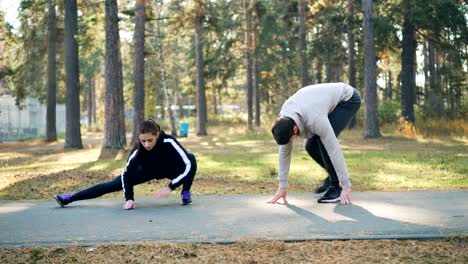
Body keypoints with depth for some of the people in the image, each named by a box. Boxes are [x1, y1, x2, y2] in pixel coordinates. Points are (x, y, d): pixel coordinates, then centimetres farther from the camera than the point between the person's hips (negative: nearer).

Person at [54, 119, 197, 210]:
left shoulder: (169, 142, -41)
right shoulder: (137, 150, -34)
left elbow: (187, 165, -39)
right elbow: (126, 174, -21)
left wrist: (170, 187, -41)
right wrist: (129, 198, -30)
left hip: (169, 169, -1)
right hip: (147, 170, 1)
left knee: (191, 159, -32)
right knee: (114, 184, -6)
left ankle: (185, 194, -8)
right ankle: (69, 199, 0)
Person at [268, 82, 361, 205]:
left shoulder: (314, 119, -41)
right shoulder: (284, 120, -19)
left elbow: (334, 150, -37)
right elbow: (284, 151, -9)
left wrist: (346, 186, -33)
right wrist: (283, 186, -7)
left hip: (348, 99, -7)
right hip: (332, 98, 7)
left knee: (323, 142, -23)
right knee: (311, 146, -2)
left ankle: (337, 186, -11)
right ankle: (334, 175, 19)